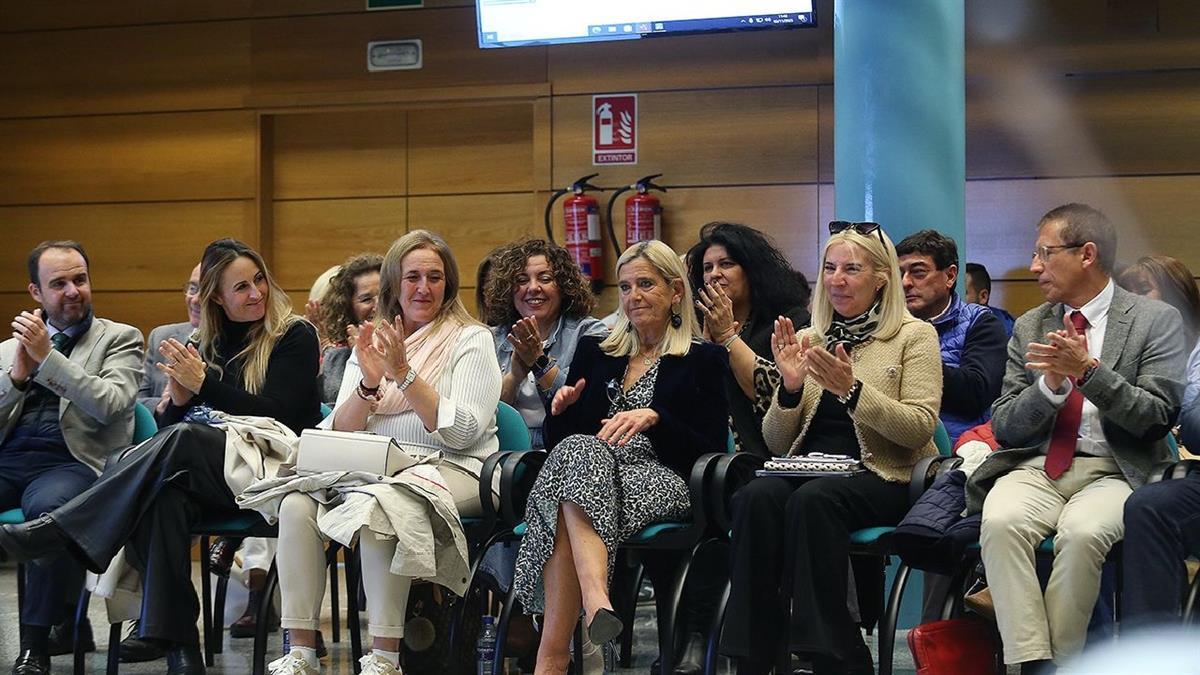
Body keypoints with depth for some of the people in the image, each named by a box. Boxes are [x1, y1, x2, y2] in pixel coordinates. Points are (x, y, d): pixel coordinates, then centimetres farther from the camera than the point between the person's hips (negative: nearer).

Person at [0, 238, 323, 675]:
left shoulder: (294, 336, 8)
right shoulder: (202, 346, 20)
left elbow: (280, 413, -4)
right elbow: (168, 427, 17)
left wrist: (204, 384, -7)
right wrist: (179, 397, -5)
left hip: (268, 469, -4)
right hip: (203, 475, 4)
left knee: (182, 439, -34)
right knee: (164, 495, -34)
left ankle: (45, 533, -35)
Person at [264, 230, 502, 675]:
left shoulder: (471, 339, 4)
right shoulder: (369, 343, 18)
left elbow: (463, 432, -9)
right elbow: (339, 433, 8)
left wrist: (405, 375, -16)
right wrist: (369, 384, -10)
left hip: (450, 470, -4)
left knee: (377, 505, -36)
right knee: (298, 503, -24)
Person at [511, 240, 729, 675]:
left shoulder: (704, 360, 13)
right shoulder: (593, 352, 25)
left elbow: (711, 451, 1)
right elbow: (556, 442, 22)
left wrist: (653, 418, -14)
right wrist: (561, 410, 0)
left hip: (662, 481, -3)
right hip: (593, 470, 4)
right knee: (580, 449, -35)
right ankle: (595, 598, -55)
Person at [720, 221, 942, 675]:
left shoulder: (914, 336, 6)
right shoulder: (808, 339, 18)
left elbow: (920, 428, -7)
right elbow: (776, 443, 15)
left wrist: (852, 389, -18)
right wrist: (790, 387, -4)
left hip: (882, 478, -4)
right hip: (808, 468, 4)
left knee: (813, 499, -35)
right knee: (756, 496, -30)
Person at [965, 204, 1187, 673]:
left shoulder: (1156, 320, 4)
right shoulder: (1029, 327, 15)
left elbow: (1158, 418, -5)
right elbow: (1003, 428, 11)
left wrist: (1088, 370, -17)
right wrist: (1051, 383, -9)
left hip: (1116, 471, -3)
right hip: (1038, 466, 3)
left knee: (1082, 532, -36)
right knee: (1000, 521, -31)